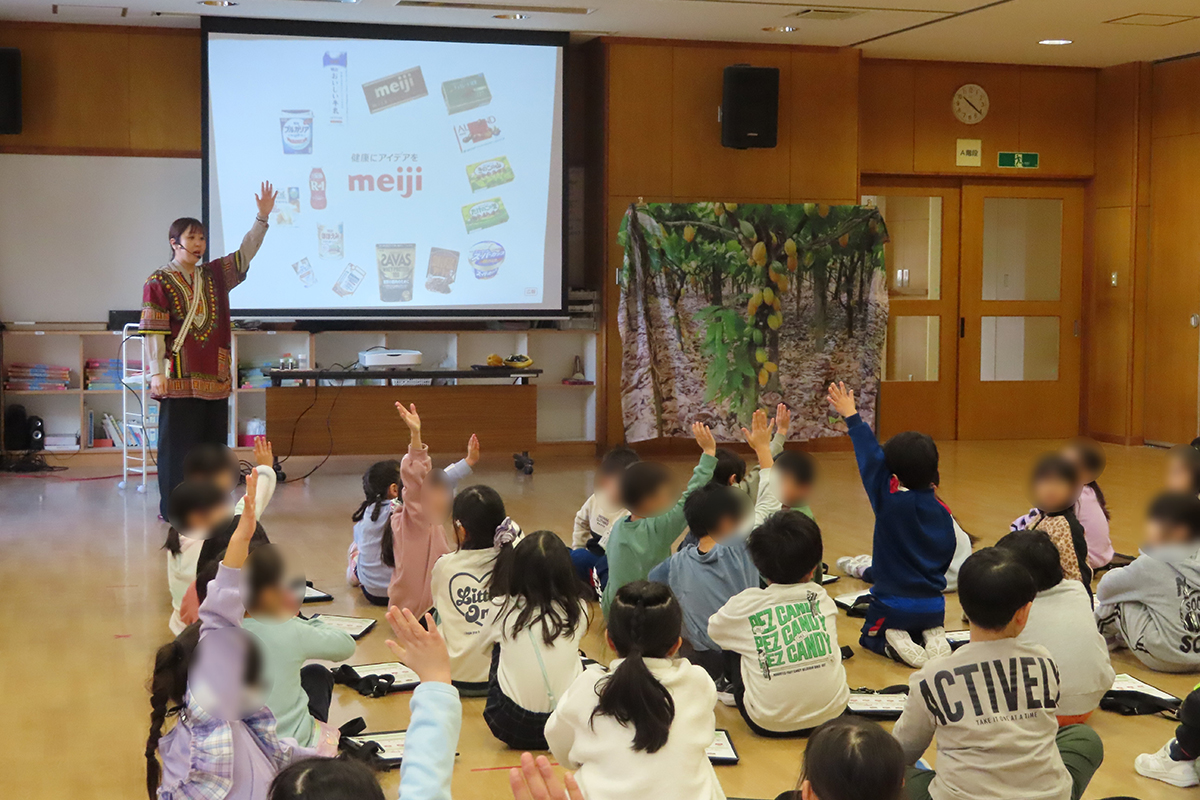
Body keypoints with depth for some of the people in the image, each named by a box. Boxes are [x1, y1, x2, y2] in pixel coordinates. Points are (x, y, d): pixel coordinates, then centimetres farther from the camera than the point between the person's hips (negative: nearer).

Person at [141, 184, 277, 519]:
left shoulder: (214, 275, 14)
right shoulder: (158, 282, -3)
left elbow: (245, 253, 10)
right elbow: (153, 331, -9)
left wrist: (262, 218, -1)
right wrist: (157, 372, -16)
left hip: (214, 376, 6)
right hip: (179, 378, -6)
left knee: (212, 444, 8)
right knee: (177, 444, -2)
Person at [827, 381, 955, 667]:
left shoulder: (890, 503, -18)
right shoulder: (941, 511, -4)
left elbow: (870, 460, -12)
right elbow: (946, 558, 5)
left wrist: (852, 417, -5)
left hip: (892, 604, -3)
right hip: (932, 607, 3)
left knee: (870, 636, 24)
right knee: (931, 630, 32)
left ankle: (894, 645, -8)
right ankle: (933, 639, -2)